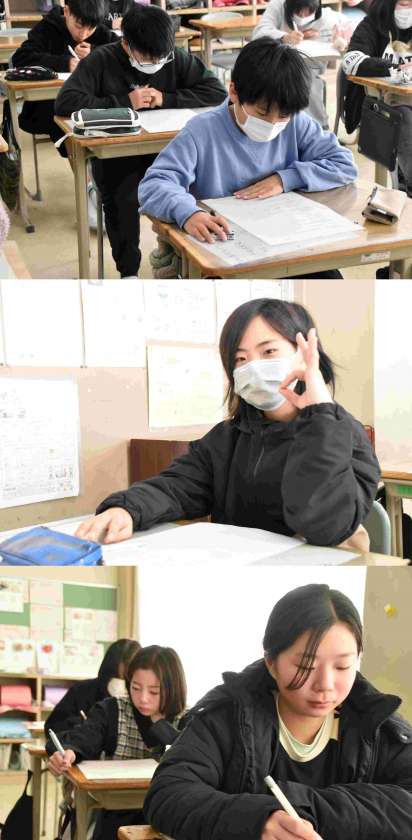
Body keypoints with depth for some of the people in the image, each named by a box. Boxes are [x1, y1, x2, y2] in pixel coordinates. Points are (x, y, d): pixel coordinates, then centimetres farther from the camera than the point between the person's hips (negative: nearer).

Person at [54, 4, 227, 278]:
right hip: (116, 153, -2)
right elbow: (65, 102, -18)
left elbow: (217, 91, -4)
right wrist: (124, 102, -19)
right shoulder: (101, 62, -8)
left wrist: (166, 99, -14)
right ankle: (128, 271, -6)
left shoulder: (177, 58, -1)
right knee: (123, 199, -32)